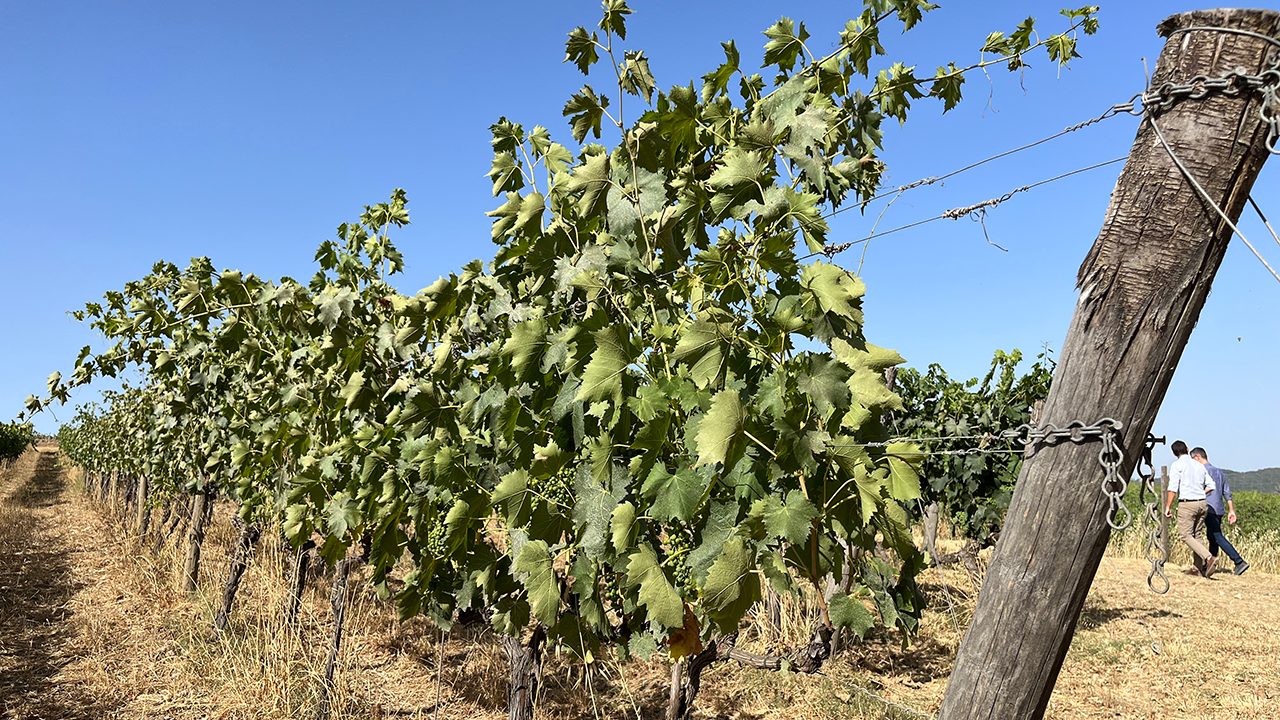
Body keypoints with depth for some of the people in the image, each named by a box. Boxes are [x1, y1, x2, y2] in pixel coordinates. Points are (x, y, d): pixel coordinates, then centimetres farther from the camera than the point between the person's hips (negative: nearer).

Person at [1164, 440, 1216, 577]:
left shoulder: (1177, 465, -6)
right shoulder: (1200, 465, 12)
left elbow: (1173, 488, -13)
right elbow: (1211, 487, 12)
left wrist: (1168, 506, -9)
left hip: (1187, 504, -6)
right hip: (1202, 503, 7)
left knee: (1186, 535, -3)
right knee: (1196, 535, 13)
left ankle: (1208, 557, -22)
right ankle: (1197, 567, 12)